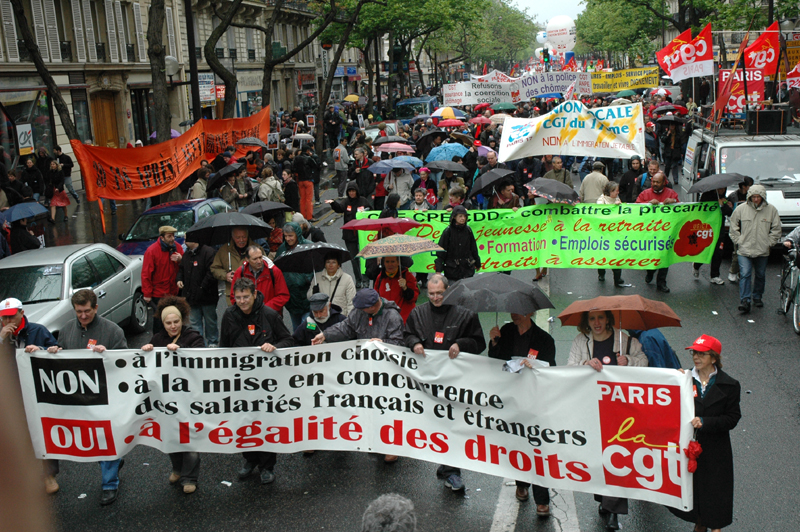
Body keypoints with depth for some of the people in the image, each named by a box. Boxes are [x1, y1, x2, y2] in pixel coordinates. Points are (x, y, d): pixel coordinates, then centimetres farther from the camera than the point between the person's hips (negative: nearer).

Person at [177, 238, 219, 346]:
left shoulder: (208, 252, -14)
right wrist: (179, 279, 5)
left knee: (210, 321, 8)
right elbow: (181, 269, 26)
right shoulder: (187, 254, 12)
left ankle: (213, 343, 23)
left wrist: (202, 288, -20)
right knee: (194, 322, 8)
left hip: (207, 297, -7)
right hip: (192, 297, 7)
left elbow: (212, 272, -20)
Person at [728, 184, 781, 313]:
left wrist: (769, 243, 0)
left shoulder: (771, 210, 0)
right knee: (745, 275, -10)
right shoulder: (741, 209, -2)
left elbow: (776, 229, 6)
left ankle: (757, 297, 31)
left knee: (760, 275, 13)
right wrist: (738, 241, -1)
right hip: (744, 250, -2)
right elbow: (734, 227, 7)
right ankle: (745, 301, -9)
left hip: (763, 251, 2)